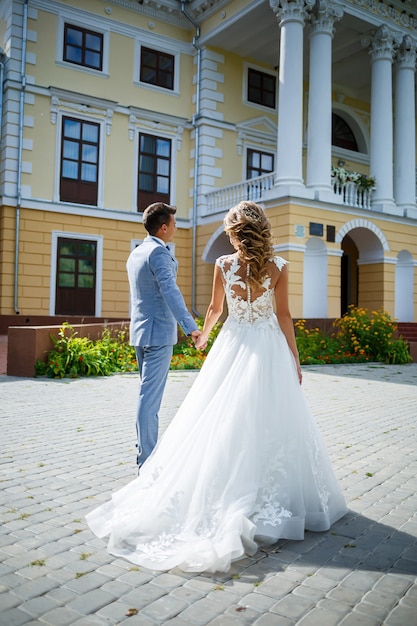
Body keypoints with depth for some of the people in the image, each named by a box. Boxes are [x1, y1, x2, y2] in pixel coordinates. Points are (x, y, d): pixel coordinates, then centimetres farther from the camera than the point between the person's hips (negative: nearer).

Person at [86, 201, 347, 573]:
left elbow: (216, 309, 9)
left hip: (234, 345, 1)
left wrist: (203, 336, 28)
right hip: (269, 349, -1)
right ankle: (272, 499, 12)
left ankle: (224, 496, 16)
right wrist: (295, 359, 3)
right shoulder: (278, 266, -5)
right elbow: (284, 315, -5)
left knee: (225, 422, 9)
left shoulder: (223, 265, -2)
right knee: (269, 423, 6)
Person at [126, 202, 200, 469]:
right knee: (151, 396, -5)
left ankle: (145, 450, 27)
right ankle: (148, 460, 1)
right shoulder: (159, 252, -14)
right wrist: (190, 326, -36)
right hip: (158, 332, -10)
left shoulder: (136, 253, 14)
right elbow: (170, 291, -28)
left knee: (147, 393, 17)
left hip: (140, 329, 10)